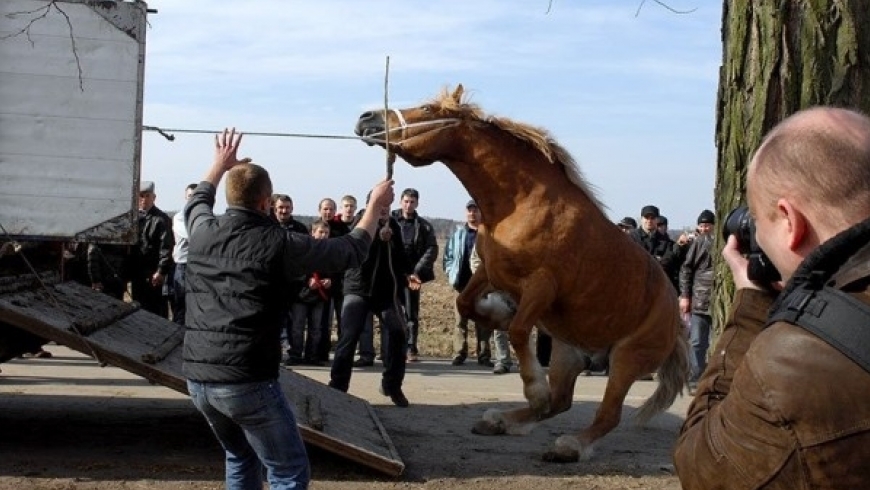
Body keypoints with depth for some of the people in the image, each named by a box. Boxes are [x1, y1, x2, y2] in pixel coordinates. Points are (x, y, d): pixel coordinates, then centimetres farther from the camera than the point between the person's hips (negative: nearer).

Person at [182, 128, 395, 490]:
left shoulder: (203, 232, 4)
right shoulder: (279, 245, -9)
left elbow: (197, 201, 31)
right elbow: (351, 251, 4)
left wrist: (221, 163, 44)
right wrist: (375, 206, 19)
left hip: (197, 377, 7)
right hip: (247, 382, -6)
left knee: (241, 459, 25)